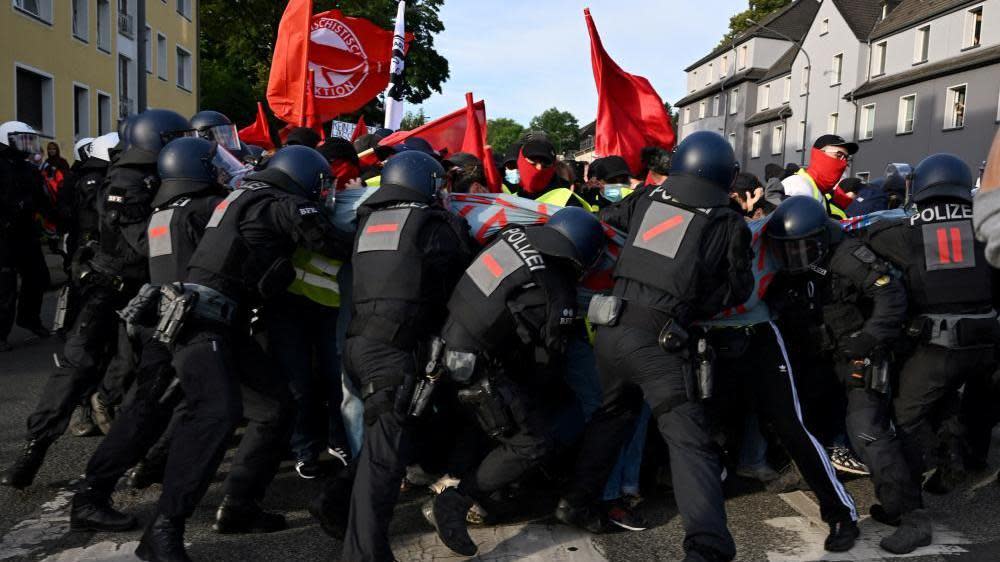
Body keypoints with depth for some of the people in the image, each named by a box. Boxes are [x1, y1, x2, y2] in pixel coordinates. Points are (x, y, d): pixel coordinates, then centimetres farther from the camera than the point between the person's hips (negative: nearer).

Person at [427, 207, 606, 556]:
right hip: (476, 369, -8)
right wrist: (534, 392, 19)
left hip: (449, 344, 8)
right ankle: (457, 501, -1)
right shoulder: (558, 295, -15)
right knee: (532, 445, 1)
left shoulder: (514, 235, 0)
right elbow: (547, 361, -2)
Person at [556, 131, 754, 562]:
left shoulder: (646, 200, 10)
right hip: (657, 341, -4)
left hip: (611, 329, 5)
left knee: (613, 412, 26)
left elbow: (601, 222, 25)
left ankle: (576, 502, 33)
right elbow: (738, 290, 11)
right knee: (690, 441, -1)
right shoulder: (728, 224, 3)